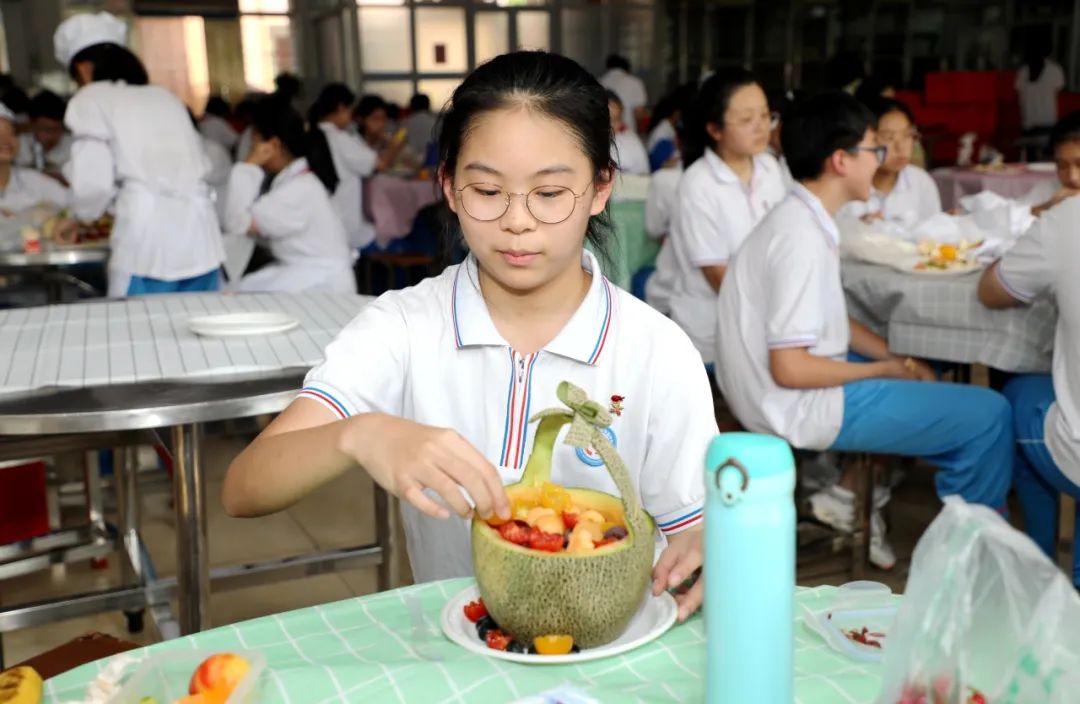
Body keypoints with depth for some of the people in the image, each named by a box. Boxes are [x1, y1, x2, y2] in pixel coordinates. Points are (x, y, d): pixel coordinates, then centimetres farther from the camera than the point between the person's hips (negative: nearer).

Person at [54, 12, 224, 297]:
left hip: (148, 238, -5)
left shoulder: (91, 99, 6)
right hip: (199, 233, 5)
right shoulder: (164, 96, 21)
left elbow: (94, 184, -3)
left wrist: (82, 213, 20)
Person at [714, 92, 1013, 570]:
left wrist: (899, 359, 5)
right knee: (988, 414, -5)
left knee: (928, 381, 28)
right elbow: (790, 369, -25)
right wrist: (885, 369, -11)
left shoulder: (797, 218, 5)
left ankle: (848, 494, 19)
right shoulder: (803, 238, -24)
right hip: (799, 407, -10)